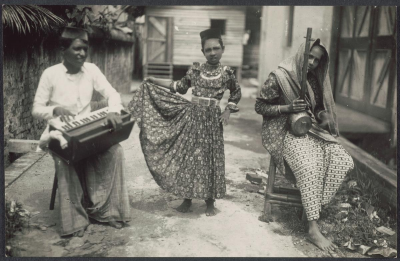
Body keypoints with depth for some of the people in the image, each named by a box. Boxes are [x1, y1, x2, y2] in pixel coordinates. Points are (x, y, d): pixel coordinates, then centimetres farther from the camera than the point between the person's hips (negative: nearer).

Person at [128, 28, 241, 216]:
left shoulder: (227, 73, -2)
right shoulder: (195, 69, 2)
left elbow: (236, 93, 13)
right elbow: (180, 87, 13)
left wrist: (228, 110, 1)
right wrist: (154, 81, 11)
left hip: (212, 120, -1)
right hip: (191, 116, 2)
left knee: (210, 158, 4)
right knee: (188, 156, 5)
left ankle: (210, 202, 18)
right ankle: (187, 199, 19)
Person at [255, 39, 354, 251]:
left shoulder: (316, 79, 11)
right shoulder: (280, 76, -8)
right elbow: (259, 107, -6)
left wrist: (321, 117, -1)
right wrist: (288, 108, -17)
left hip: (313, 130, 7)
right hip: (287, 132, -7)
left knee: (344, 161, -15)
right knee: (309, 166, -32)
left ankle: (314, 204, -7)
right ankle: (313, 229, -27)